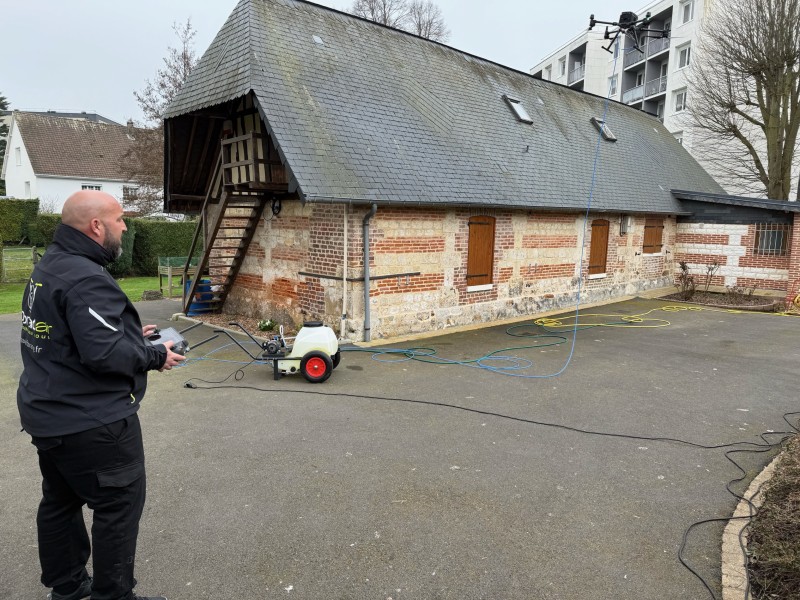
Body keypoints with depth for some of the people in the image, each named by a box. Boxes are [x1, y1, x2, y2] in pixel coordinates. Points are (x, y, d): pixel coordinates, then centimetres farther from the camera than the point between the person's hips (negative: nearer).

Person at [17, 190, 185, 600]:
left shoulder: (51, 264, 8)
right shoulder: (85, 279, -25)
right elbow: (106, 356, -30)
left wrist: (129, 333, 9)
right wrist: (155, 356, -15)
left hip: (51, 413, 11)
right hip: (90, 421, -10)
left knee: (60, 501, 21)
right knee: (119, 504, 4)